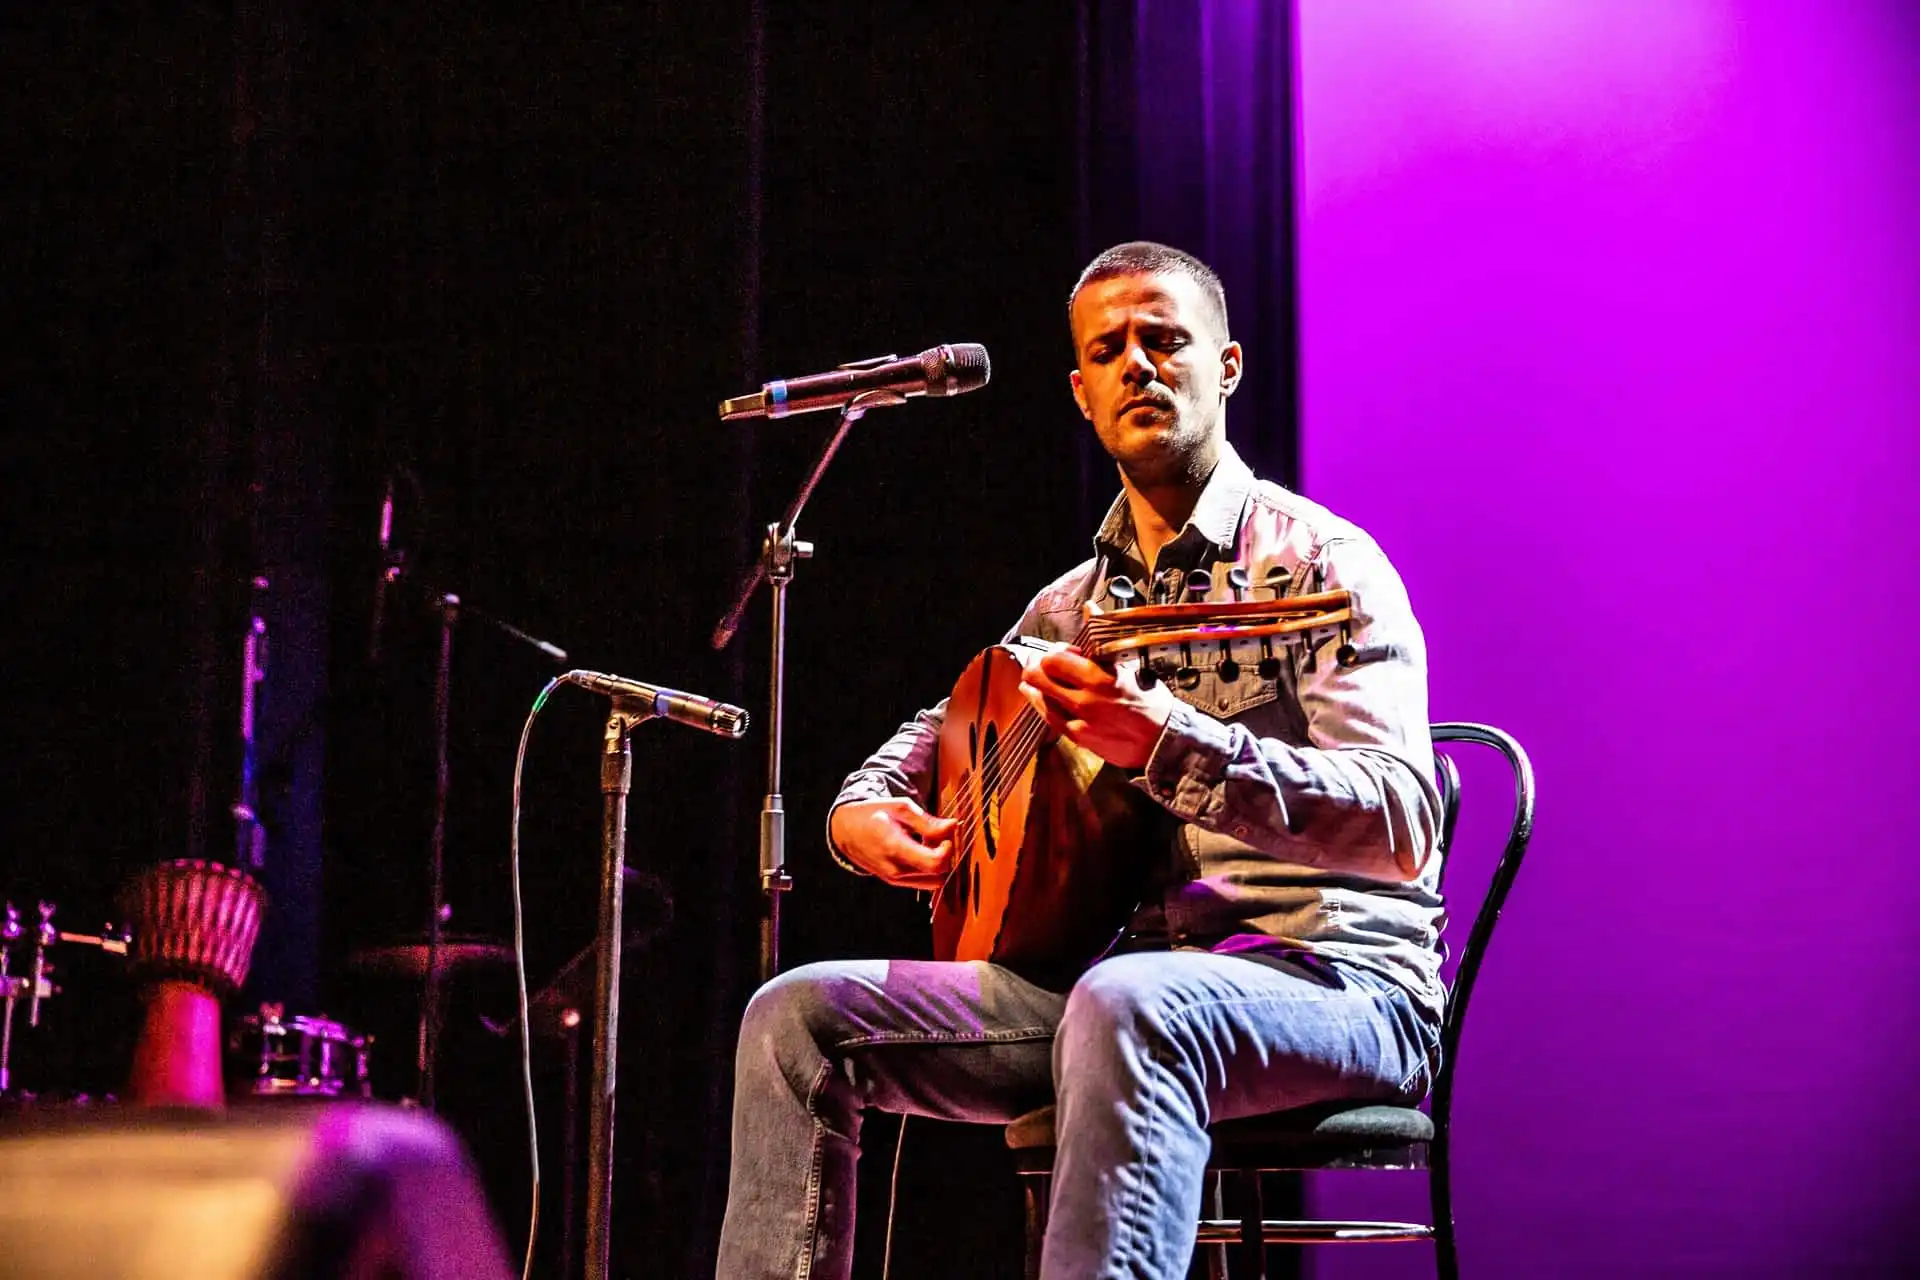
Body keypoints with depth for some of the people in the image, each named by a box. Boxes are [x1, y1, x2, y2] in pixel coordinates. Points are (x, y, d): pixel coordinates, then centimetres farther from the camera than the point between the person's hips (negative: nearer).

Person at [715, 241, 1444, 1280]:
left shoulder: (1318, 562, -5)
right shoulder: (1077, 605, 17)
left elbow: (1402, 825, -18)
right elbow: (942, 729, 32)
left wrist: (1174, 745, -31)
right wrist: (862, 814, 8)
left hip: (1332, 978, -7)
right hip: (1131, 967, 7)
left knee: (1124, 1008, -40)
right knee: (801, 1013, -5)